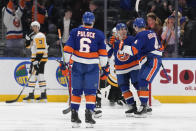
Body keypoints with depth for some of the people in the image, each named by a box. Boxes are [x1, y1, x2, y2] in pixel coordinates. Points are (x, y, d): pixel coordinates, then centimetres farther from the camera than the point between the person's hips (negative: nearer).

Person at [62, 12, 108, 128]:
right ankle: (88, 115, -10)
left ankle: (74, 116, 10)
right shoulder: (99, 34, 2)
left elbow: (68, 48, 0)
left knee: (76, 91, 10)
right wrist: (104, 66, 11)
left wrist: (66, 62, 7)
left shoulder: (75, 32, 4)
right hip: (92, 66, -2)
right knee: (91, 91, 1)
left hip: (78, 65, 2)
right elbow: (103, 53, 3)